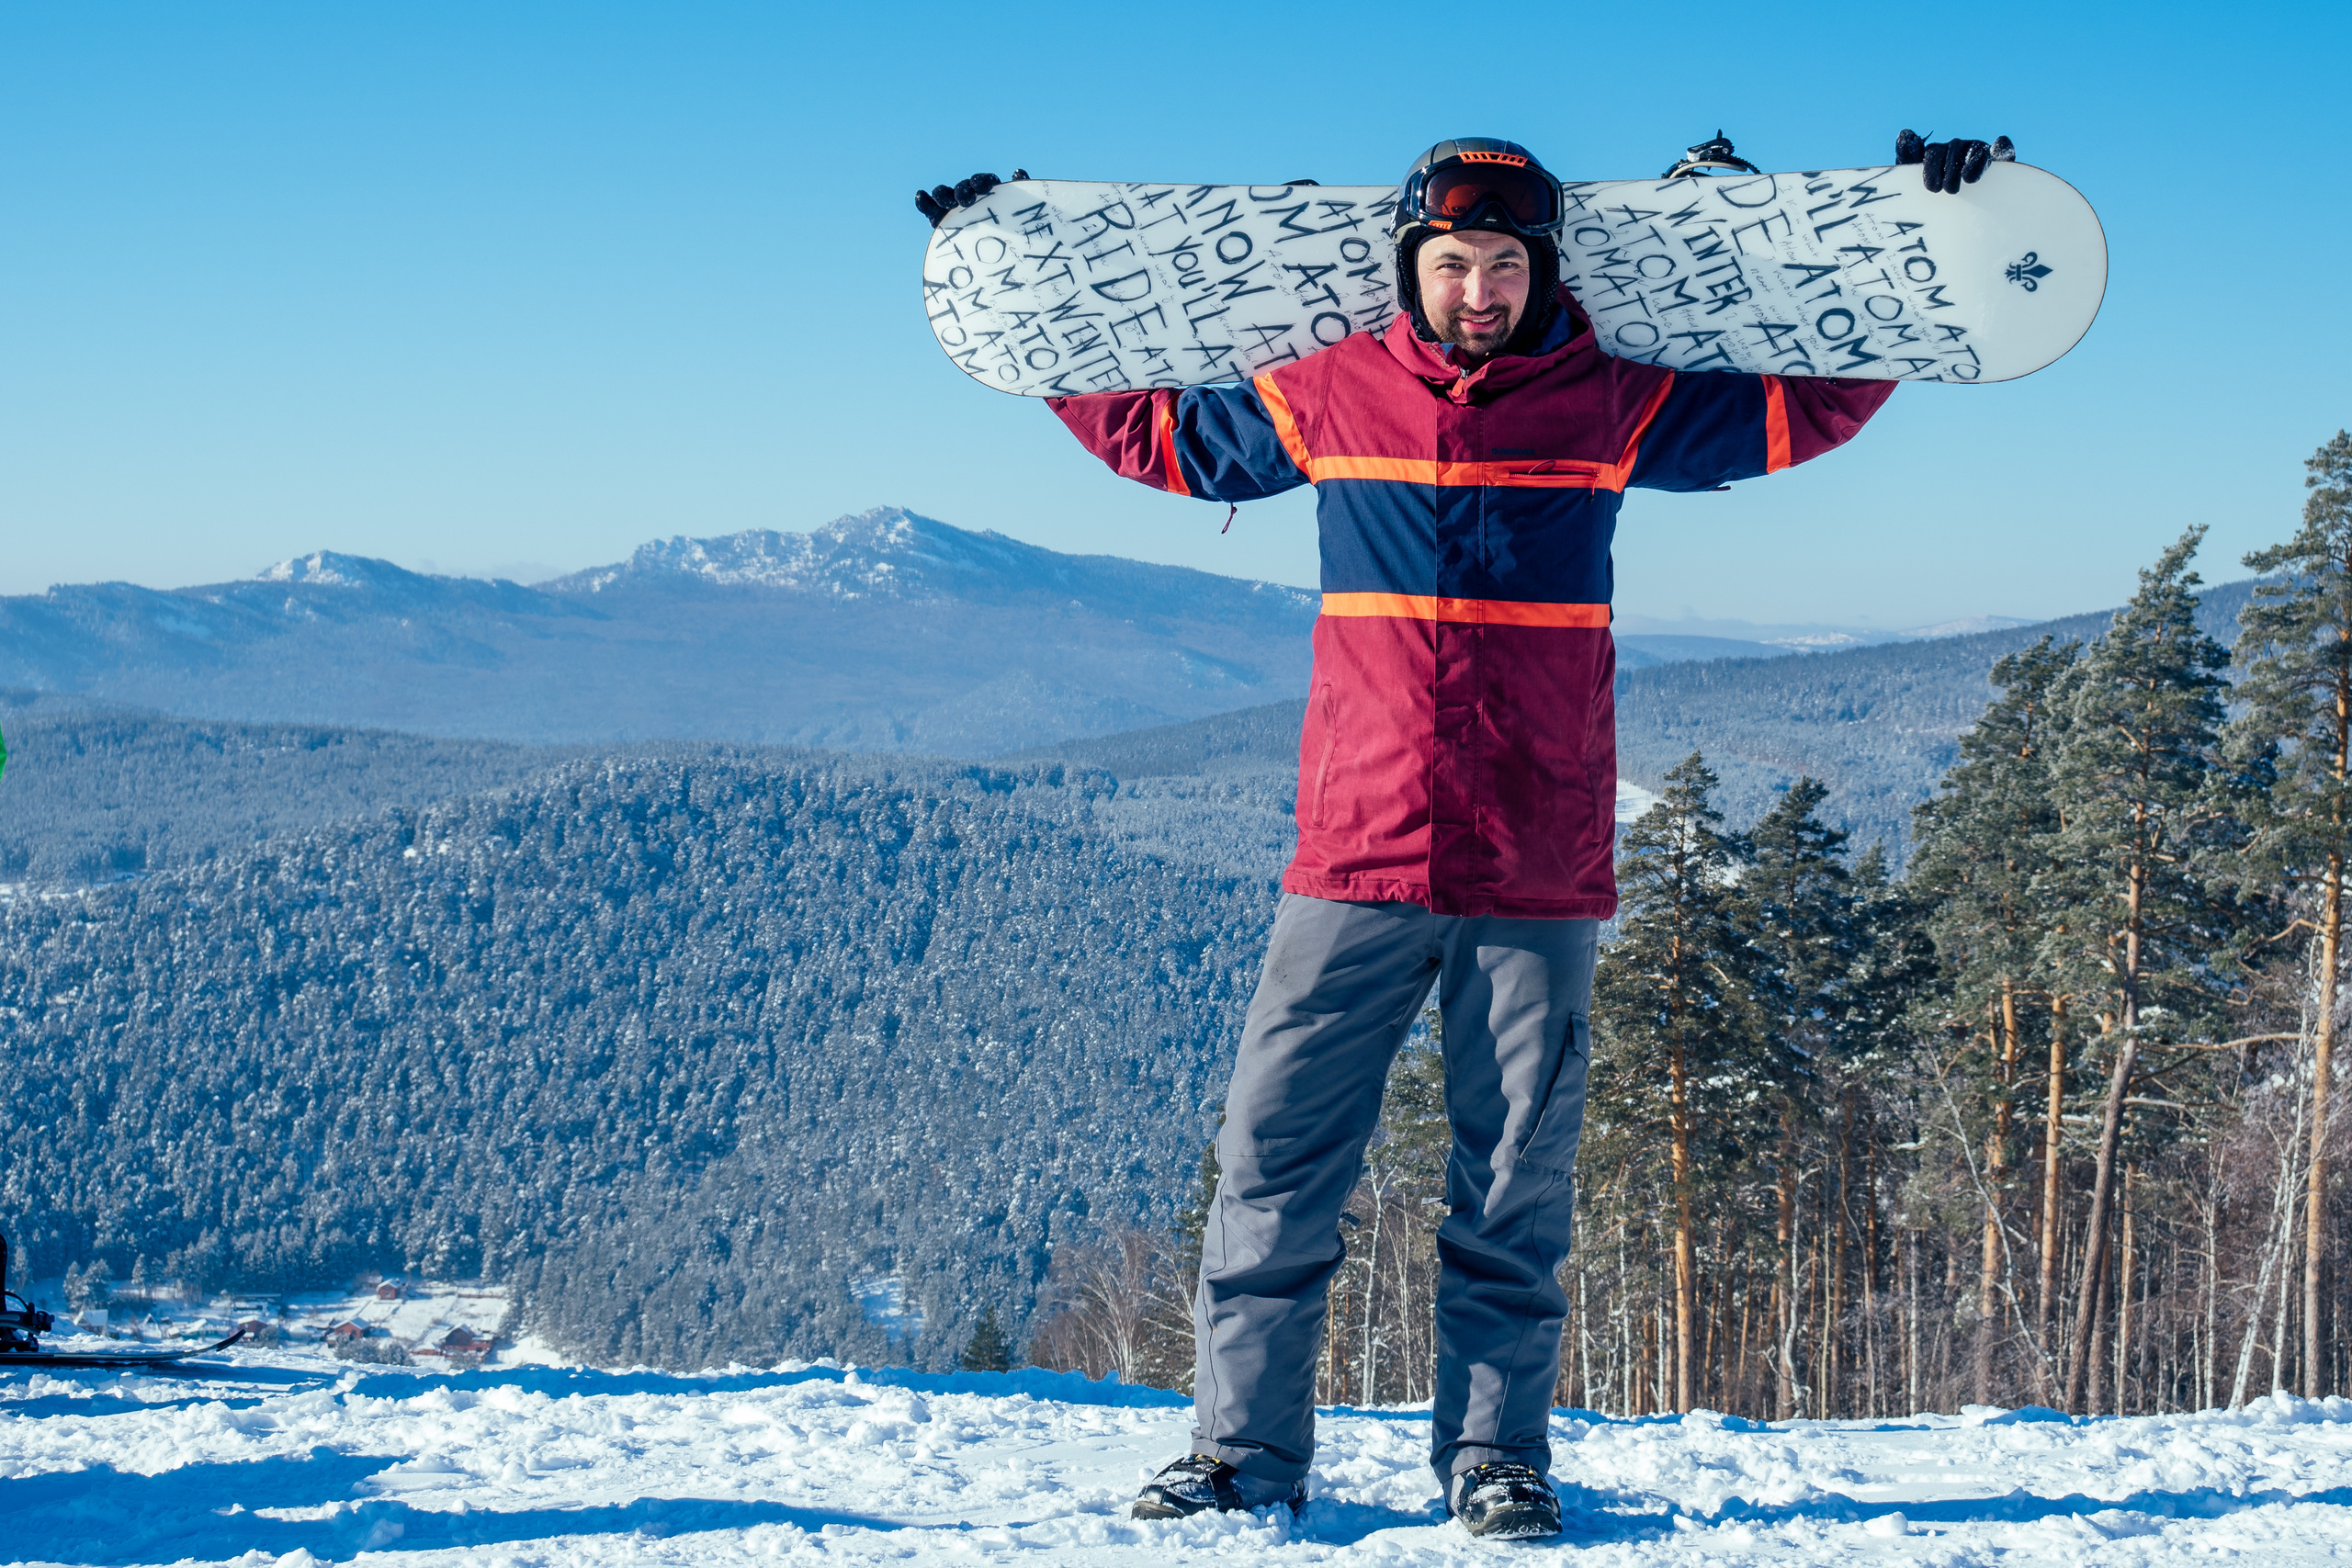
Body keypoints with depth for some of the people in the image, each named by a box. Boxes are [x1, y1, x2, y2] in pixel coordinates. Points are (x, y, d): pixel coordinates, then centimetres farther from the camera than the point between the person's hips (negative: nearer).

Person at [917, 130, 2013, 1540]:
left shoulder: (1610, 407, 4)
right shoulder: (1324, 397, 6)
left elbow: (1811, 406, 13)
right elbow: (1151, 428, 22)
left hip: (1538, 870, 0)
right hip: (1357, 853, 1)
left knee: (1517, 1182, 4)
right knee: (1278, 1154, -2)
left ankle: (1497, 1454, 14)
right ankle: (1246, 1443, 8)